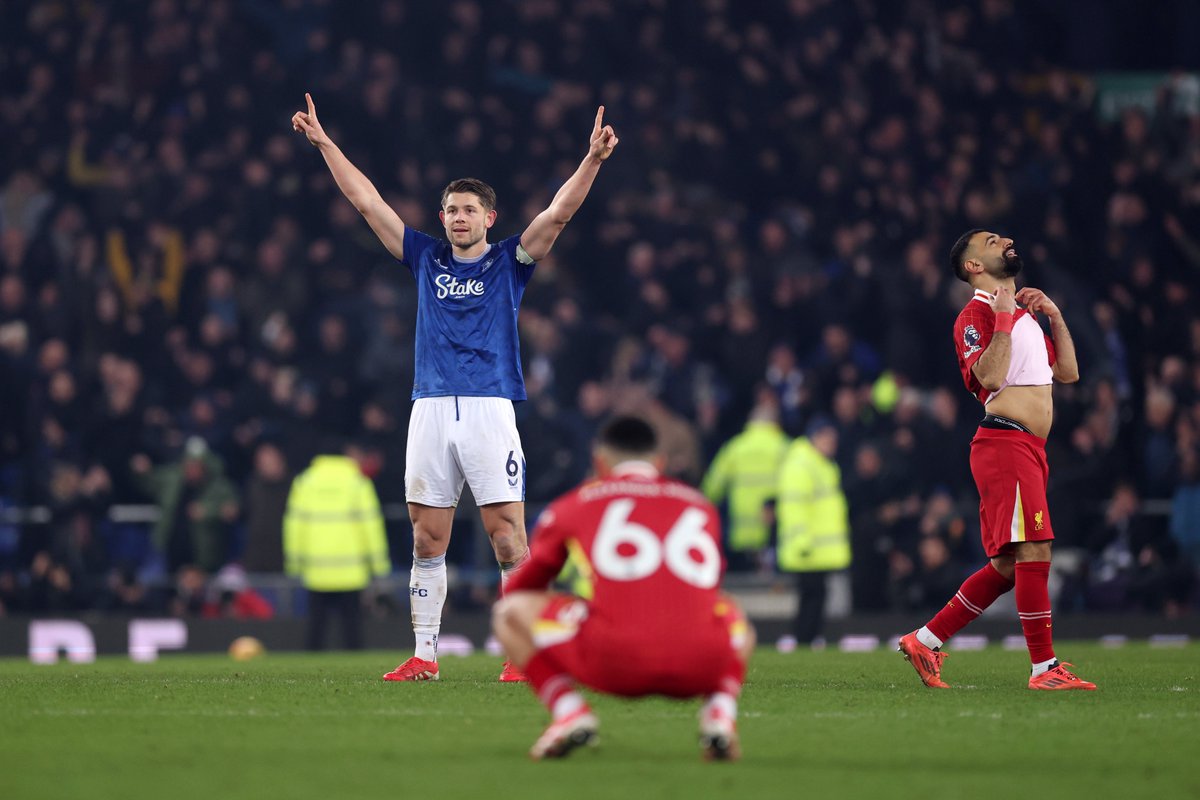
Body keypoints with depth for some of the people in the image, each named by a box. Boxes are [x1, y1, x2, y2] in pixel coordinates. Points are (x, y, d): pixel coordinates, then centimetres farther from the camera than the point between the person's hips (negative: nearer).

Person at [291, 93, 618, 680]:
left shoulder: (508, 262, 7)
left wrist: (592, 159, -17)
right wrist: (324, 143, 16)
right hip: (431, 410, 3)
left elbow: (558, 212, -4)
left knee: (508, 537, -7)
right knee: (427, 541, 4)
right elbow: (367, 201, 17)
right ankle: (424, 656, 9)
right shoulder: (426, 259, 15)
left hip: (490, 410, -3)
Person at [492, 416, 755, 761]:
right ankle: (720, 711, 8)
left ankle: (568, 710, -2)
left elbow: (518, 591, 35)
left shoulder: (572, 506, 23)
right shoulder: (702, 506, 29)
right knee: (735, 616, 38)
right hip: (703, 665, 2)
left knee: (511, 611, 22)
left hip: (615, 661, -2)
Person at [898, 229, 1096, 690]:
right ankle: (1044, 668, -14)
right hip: (1005, 442, -10)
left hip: (1029, 450, 10)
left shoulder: (1024, 315, 24)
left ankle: (925, 641, 15)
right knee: (1034, 552, -14)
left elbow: (1067, 372, 24)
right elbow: (989, 376, -20)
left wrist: (1054, 315, 15)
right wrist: (1004, 317, -19)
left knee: (1007, 566, 9)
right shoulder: (977, 315, -5)